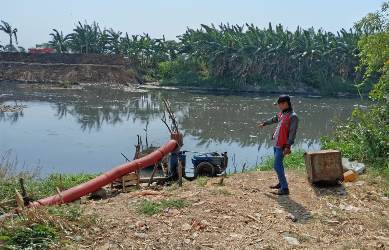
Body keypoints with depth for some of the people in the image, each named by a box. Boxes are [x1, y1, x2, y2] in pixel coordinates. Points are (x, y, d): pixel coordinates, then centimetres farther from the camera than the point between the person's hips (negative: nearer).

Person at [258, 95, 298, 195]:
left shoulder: (293, 116, -17)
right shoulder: (282, 113, 10)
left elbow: (292, 133, -21)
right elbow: (274, 119, 31)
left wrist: (288, 146, -26)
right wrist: (264, 123, 46)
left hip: (281, 146, -9)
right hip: (276, 143, 9)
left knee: (277, 166, -10)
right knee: (279, 164, 18)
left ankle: (285, 188, -5)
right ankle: (281, 183, 32)